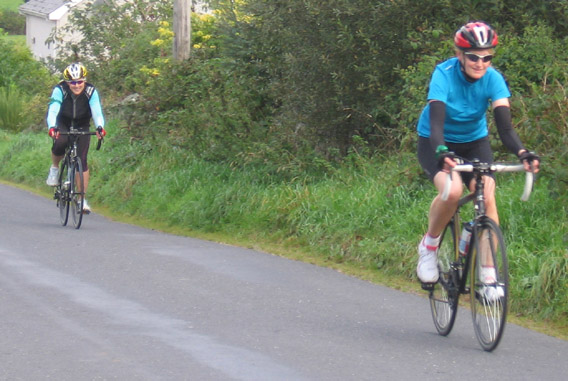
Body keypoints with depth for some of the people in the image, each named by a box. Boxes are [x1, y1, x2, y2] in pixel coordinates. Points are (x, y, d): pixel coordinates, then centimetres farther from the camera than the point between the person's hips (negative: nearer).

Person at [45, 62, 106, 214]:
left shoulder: (91, 92, -23)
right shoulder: (60, 90, -25)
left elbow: (97, 111, -34)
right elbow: (52, 111, -37)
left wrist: (100, 127, -54)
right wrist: (51, 127, -56)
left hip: (82, 127, 1)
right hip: (63, 125, -1)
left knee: (82, 160, -11)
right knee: (60, 144, -33)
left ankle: (83, 199, -4)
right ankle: (55, 168, -1)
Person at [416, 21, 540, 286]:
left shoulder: (493, 79, -18)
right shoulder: (445, 75, -26)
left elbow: (505, 125, -26)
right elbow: (436, 120, -37)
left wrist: (523, 153, -45)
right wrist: (442, 153, -56)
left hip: (474, 142, 3)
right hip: (435, 144, -3)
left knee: (487, 197, -21)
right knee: (452, 191, -32)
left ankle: (488, 274, -12)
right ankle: (429, 244, -5)